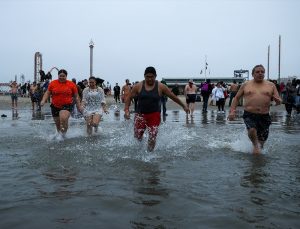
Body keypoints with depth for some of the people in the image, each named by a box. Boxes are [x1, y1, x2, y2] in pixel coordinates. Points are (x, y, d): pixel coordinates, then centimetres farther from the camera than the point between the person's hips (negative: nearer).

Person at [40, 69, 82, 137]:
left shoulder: (71, 84, 0)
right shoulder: (53, 83, 3)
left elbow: (76, 96, 7)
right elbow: (47, 93, 8)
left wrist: (79, 107, 5)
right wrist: (43, 100, -9)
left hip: (66, 106, -3)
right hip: (55, 106, 3)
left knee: (64, 118, -28)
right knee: (58, 124, 11)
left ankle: (64, 134, -14)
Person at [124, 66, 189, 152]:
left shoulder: (160, 87, -3)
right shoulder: (138, 86, 0)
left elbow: (173, 96, 5)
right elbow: (129, 97, 6)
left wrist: (184, 106, 11)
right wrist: (126, 110, -8)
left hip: (154, 115, -1)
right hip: (140, 114, 1)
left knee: (152, 137, -8)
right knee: (137, 137, 1)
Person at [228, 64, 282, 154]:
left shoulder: (271, 85, 7)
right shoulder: (246, 85, 8)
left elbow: (279, 101, 8)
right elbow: (236, 98, 12)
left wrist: (277, 100, -17)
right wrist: (232, 111, 1)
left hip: (264, 116, 1)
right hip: (249, 115, -1)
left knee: (262, 141, 6)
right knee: (252, 130, -29)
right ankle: (255, 145, 0)